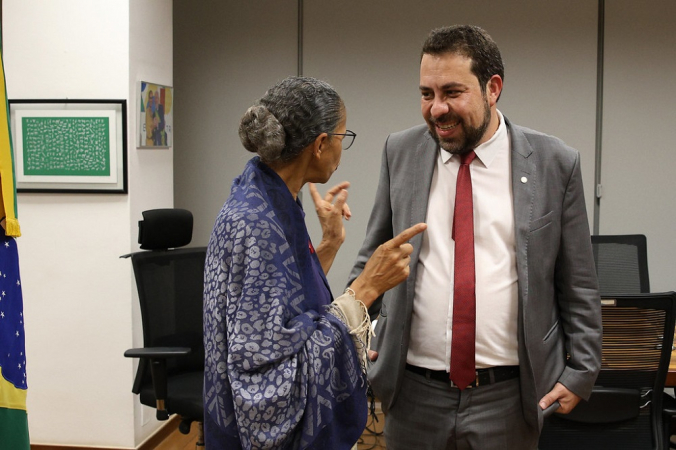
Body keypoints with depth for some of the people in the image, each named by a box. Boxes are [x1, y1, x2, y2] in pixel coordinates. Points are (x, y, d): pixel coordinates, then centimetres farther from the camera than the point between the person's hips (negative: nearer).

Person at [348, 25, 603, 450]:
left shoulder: (555, 164, -3)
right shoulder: (401, 153, 2)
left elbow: (578, 283, 2)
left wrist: (581, 371, 0)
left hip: (507, 396, -1)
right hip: (414, 392, 2)